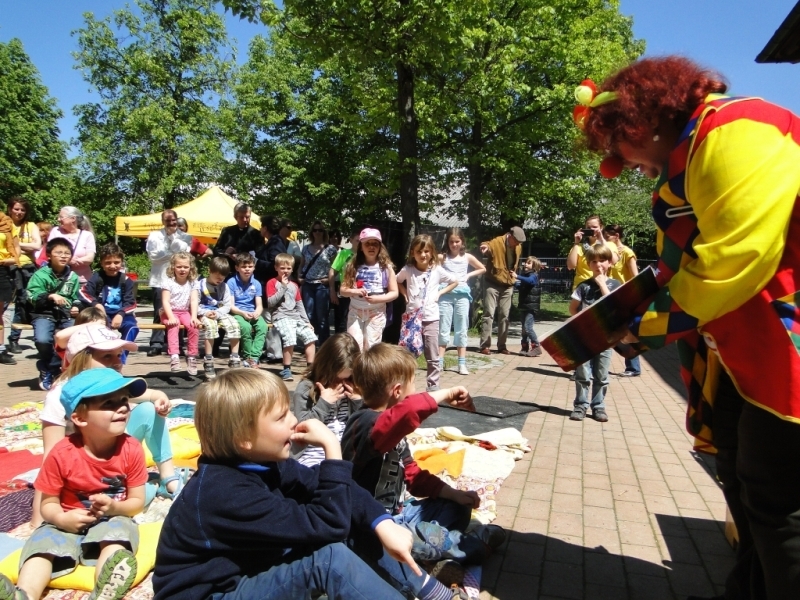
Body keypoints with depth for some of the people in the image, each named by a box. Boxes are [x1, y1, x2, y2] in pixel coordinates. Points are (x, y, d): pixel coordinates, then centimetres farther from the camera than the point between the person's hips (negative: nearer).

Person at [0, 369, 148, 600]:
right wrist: (61, 519, -27)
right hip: (69, 523, 2)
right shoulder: (62, 454, -14)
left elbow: (137, 501, -6)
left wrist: (114, 507, -26)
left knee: (117, 536, -31)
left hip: (113, 520, -1)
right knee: (43, 544, -24)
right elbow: (48, 503, -6)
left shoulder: (131, 450, -13)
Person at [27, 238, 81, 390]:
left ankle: (47, 369, -2)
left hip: (67, 315, 3)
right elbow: (33, 298, -10)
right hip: (45, 314, -3)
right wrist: (50, 296, -26)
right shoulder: (40, 275, -1)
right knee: (42, 340, -31)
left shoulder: (73, 277, 11)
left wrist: (76, 307, -4)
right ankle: (54, 369, 1)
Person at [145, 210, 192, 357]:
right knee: (159, 313, -3)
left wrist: (173, 236, -2)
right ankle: (156, 344, 2)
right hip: (160, 279, 0)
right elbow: (153, 255, -3)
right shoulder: (155, 235, 10)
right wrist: (173, 253, -2)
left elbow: (185, 252, -5)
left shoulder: (185, 237, 13)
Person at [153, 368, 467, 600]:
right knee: (328, 556, -30)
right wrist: (332, 449, -33)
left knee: (356, 522, -4)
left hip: (252, 567, 8)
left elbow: (331, 488, -7)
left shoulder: (262, 462, -5)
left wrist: (383, 524, -20)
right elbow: (326, 526, -34)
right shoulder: (225, 492, -32)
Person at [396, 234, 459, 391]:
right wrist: (405, 294, 2)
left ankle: (433, 386, 15)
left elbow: (455, 281, 9)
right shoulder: (407, 270, -3)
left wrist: (439, 293, 1)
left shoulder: (437, 270, -4)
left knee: (433, 358, 5)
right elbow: (397, 281, 16)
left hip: (431, 319, 0)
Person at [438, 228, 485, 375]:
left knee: (461, 330, 4)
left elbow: (483, 269, 19)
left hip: (462, 295, 2)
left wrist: (469, 275, 6)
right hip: (446, 295, -2)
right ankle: (440, 362, 5)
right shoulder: (442, 257, 0)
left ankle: (462, 364, 7)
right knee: (443, 329, 0)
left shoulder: (467, 257, 6)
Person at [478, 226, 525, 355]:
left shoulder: (518, 247, 6)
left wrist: (514, 273, 10)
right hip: (493, 284, -5)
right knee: (489, 314, -5)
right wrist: (485, 247, -56)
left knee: (504, 316, 8)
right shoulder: (497, 242, -14)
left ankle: (502, 345, 15)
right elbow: (488, 247, -34)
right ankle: (485, 345, -2)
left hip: (508, 286, 5)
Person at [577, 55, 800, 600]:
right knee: (743, 483, 20)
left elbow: (736, 256, -26)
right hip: (741, 354, 10)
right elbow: (681, 265, 16)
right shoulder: (688, 159, 15)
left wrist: (654, 323, -13)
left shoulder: (736, 132, -18)